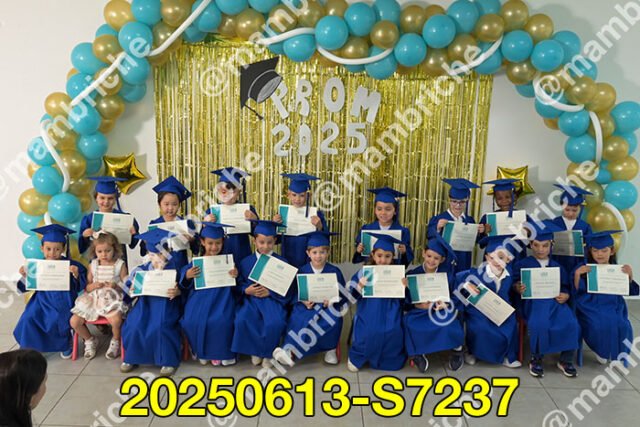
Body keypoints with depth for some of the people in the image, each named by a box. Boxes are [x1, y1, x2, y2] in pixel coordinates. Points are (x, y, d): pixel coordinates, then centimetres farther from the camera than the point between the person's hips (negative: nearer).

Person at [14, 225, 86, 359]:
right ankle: (30, 347, 8)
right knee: (28, 319, -18)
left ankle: (64, 344, 8)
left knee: (59, 320, -24)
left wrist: (76, 275, -24)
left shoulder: (70, 265, -8)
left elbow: (79, 287, -6)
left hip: (63, 301, -2)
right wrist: (24, 276, -11)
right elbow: (26, 287, 7)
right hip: (43, 300, 3)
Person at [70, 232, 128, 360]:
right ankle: (90, 340, 16)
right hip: (93, 298, 4)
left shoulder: (120, 265, 1)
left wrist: (116, 286, -19)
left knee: (116, 319, -34)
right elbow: (87, 288, 11)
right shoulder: (93, 265, 9)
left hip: (112, 299, -4)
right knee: (74, 321, -14)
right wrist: (93, 285, -10)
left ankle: (115, 342, 0)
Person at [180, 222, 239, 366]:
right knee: (191, 322, -25)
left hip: (221, 300, -2)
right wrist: (187, 276, -13)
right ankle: (202, 351, 4)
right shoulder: (195, 262, 6)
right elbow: (185, 286, 7)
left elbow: (235, 288, 6)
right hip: (200, 300, 2)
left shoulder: (228, 260, 5)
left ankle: (220, 352, -2)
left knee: (221, 322, -30)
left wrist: (235, 276, -14)